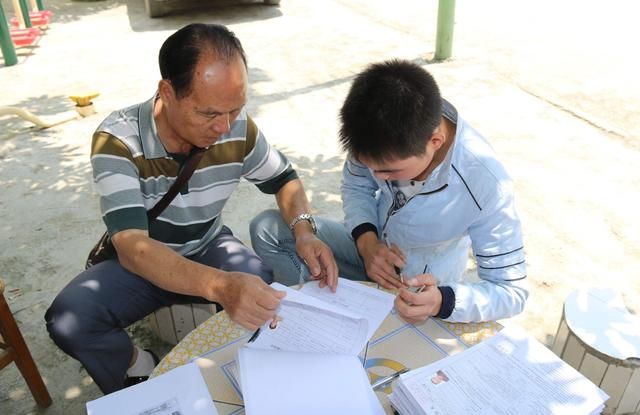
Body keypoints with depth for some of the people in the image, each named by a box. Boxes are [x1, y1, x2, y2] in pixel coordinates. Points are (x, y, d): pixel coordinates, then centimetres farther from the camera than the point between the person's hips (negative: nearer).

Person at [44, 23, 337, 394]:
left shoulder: (239, 128, -18)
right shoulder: (118, 140, -27)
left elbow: (283, 177, 0)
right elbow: (132, 246, -37)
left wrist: (303, 230, -22)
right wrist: (220, 286, -56)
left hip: (209, 249, 2)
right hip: (141, 261, -1)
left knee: (269, 298, -25)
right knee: (68, 320, -26)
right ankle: (143, 378, 4)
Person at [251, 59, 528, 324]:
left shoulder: (487, 186, -36)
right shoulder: (383, 134, -26)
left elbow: (513, 291, -25)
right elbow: (356, 185, -4)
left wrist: (441, 302, -44)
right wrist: (366, 241, -22)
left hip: (422, 289, -3)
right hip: (371, 248, 4)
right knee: (266, 228, -9)